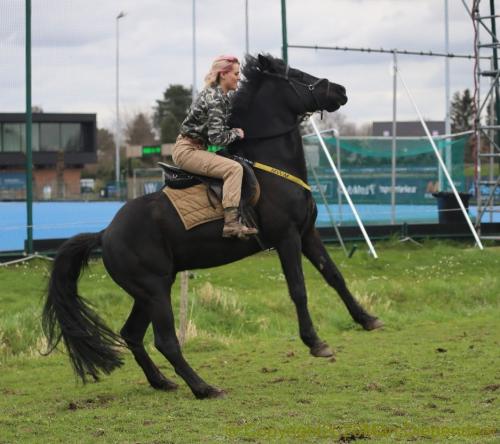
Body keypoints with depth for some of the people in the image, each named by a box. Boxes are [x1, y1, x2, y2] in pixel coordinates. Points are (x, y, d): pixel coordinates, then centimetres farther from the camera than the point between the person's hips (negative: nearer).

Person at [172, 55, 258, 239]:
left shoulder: (223, 96, 11)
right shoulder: (215, 99, -19)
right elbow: (217, 137, -23)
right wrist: (236, 133, -7)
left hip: (196, 148, 11)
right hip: (187, 151, -11)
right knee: (234, 168, -25)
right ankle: (231, 223, -33)